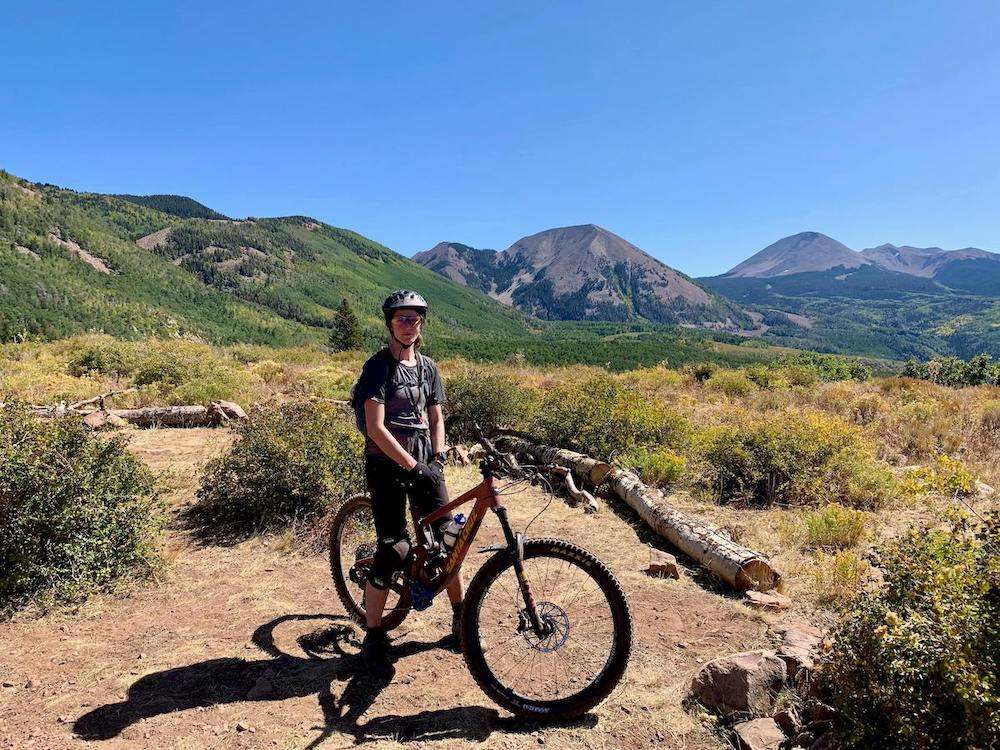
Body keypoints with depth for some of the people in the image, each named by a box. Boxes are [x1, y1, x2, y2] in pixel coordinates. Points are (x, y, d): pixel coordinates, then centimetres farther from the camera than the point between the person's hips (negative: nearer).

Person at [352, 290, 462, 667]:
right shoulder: (378, 366, -9)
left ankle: (460, 618, 24)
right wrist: (414, 466, -22)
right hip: (388, 466, -5)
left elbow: (436, 418, 12)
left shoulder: (428, 366, 10)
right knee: (393, 549, -6)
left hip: (425, 463, 5)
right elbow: (376, 429, -17)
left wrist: (438, 459, -4)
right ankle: (373, 635, 10)